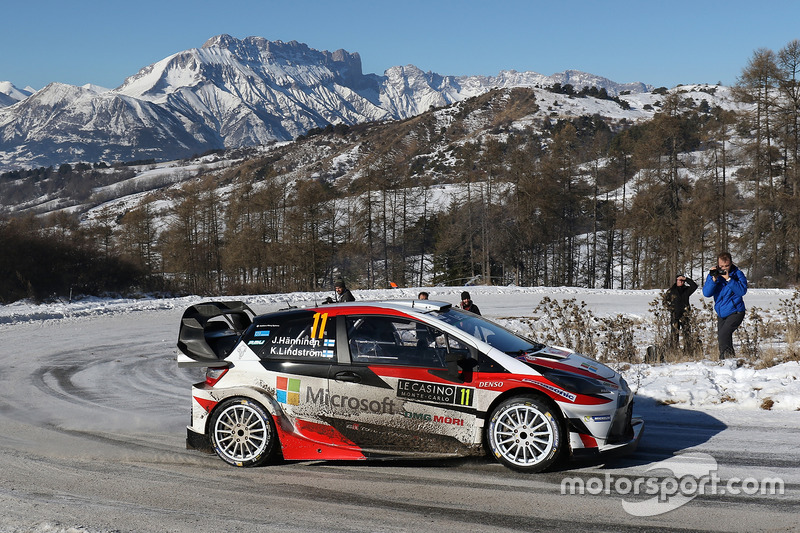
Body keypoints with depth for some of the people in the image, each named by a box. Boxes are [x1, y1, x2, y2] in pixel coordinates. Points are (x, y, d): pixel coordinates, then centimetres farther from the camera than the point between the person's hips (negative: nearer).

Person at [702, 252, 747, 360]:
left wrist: (728, 279, -28)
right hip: (721, 314, 6)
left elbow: (742, 291, -23)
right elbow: (706, 293, -10)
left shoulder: (737, 274, -8)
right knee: (721, 337, 15)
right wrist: (714, 279, -23)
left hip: (735, 312, -6)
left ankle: (726, 357, -16)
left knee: (723, 334, -24)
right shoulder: (712, 274, 1)